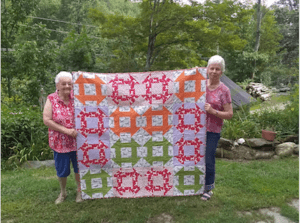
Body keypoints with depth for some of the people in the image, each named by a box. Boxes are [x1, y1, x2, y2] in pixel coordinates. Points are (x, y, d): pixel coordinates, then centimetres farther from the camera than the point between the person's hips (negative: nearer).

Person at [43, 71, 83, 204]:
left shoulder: (76, 97, -5)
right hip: (60, 142, 0)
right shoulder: (51, 99, -7)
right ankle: (63, 193, 39)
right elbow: (46, 120, -12)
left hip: (77, 141, 1)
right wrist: (66, 130, -18)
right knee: (62, 169, 14)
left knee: (79, 167, 14)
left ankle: (79, 190, 37)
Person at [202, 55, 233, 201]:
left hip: (212, 131, -3)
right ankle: (209, 182, 38)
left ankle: (208, 188, 26)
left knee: (208, 160, 3)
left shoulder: (224, 90, -6)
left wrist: (213, 111, -21)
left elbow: (229, 114, -5)